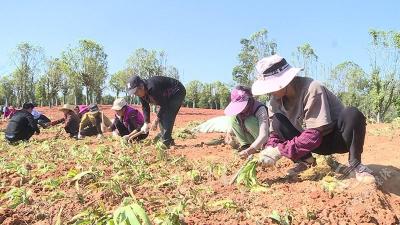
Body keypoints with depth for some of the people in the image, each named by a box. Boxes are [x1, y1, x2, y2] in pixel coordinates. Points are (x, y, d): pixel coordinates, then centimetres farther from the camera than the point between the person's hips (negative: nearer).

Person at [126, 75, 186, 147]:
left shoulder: (152, 88, -35)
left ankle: (165, 142, -17)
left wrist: (155, 121, -21)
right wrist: (146, 123, -8)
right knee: (161, 117, 4)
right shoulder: (141, 93, -7)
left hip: (178, 92, -9)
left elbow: (163, 105, -28)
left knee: (167, 117, -20)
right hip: (168, 97, 9)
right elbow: (145, 108, 2)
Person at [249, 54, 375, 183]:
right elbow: (275, 133, -5)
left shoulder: (312, 89, -29)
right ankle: (305, 160, -1)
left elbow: (314, 135, -34)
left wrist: (280, 151, -36)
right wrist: (269, 151, -26)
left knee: (352, 114, -36)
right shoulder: (276, 100, -10)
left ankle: (355, 164, -16)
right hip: (313, 142, 5)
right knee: (277, 120, -16)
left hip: (336, 139, -5)